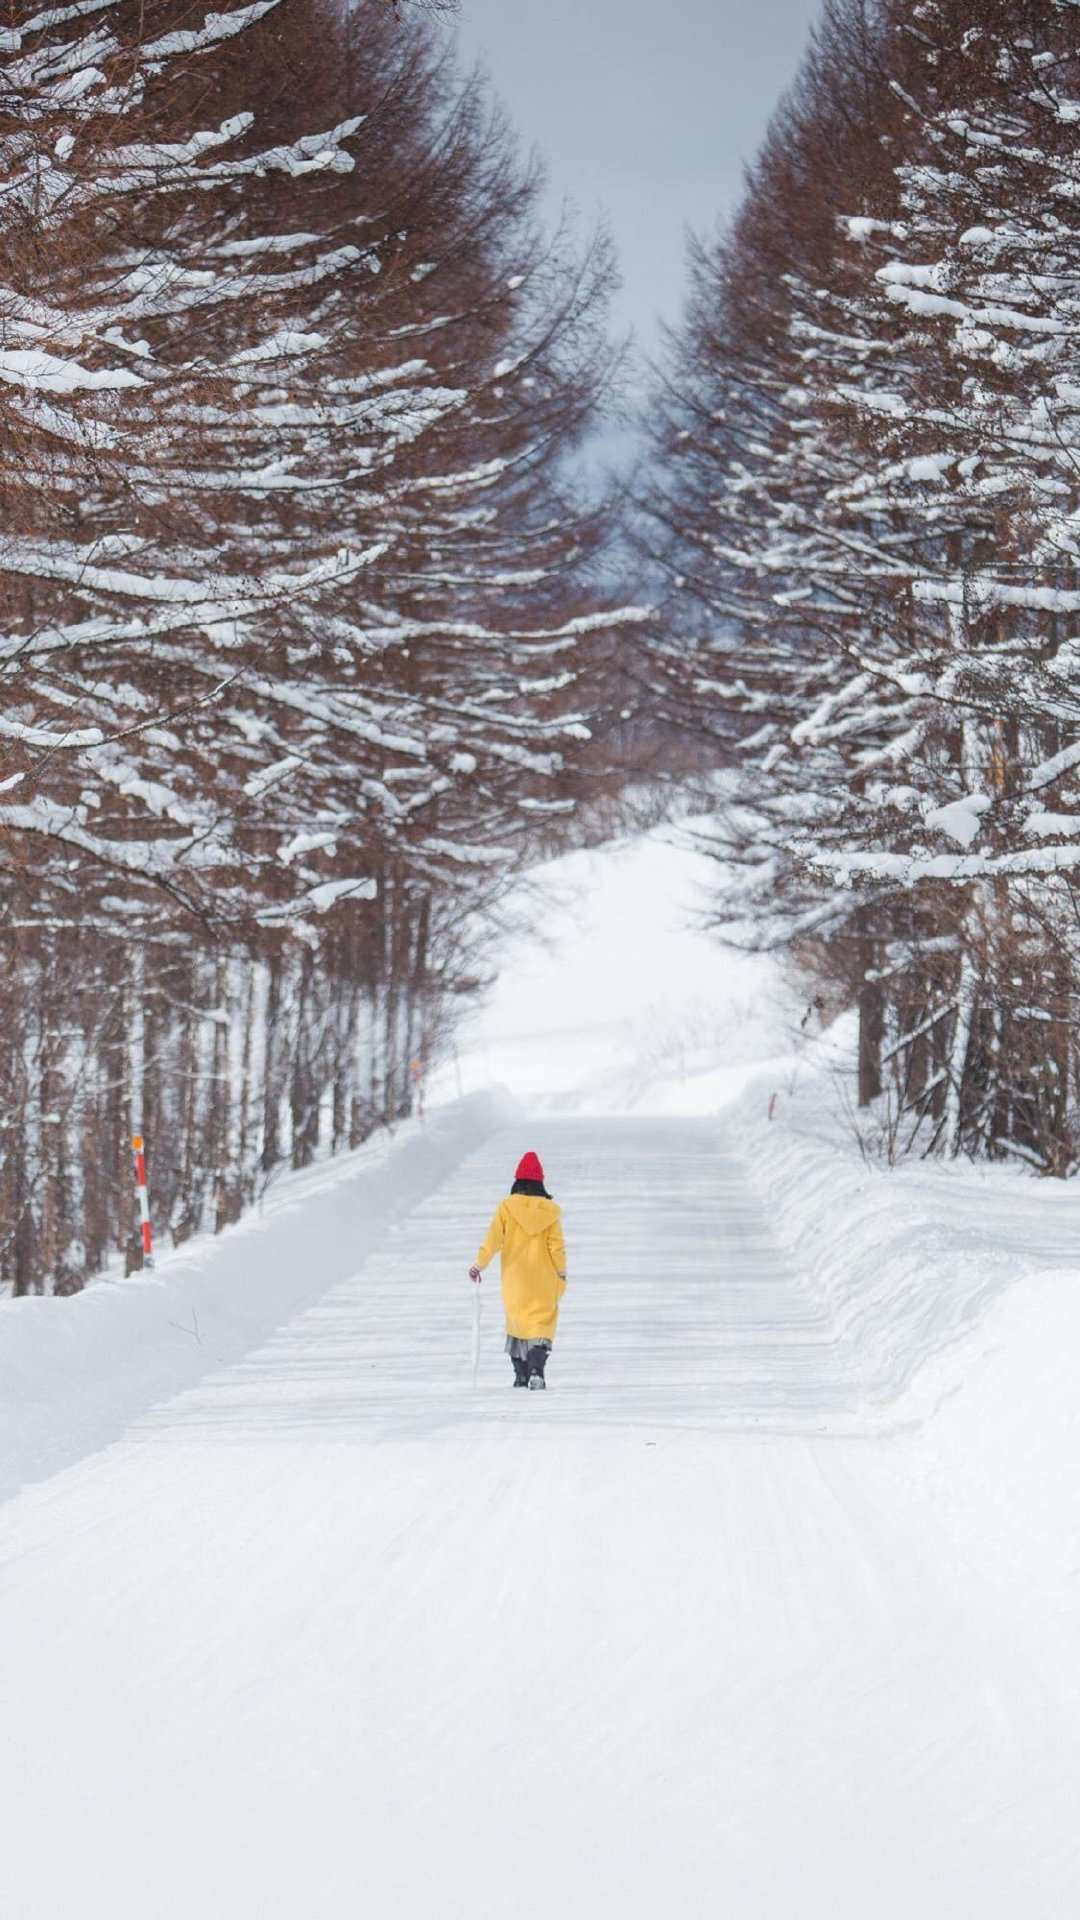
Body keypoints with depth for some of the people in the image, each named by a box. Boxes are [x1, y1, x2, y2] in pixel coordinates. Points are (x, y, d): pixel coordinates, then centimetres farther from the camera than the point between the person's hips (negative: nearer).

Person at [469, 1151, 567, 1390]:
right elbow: (557, 1246, -2)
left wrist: (479, 1266, 5)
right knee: (542, 1324, 0)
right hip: (544, 1281, 0)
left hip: (515, 1280, 0)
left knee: (517, 1322, 15)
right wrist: (562, 1274, 10)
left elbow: (493, 1240, -6)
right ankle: (537, 1371, -19)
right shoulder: (550, 1210, -2)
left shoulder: (507, 1207, -5)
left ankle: (521, 1374, 16)